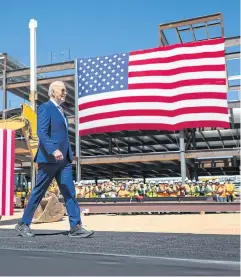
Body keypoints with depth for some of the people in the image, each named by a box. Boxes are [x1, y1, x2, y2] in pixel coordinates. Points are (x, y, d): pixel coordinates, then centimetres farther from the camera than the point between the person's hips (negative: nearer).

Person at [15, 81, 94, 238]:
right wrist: (53, 150, -31)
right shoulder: (45, 108, -7)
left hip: (63, 159, 8)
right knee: (38, 192, 2)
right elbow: (42, 133, -19)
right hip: (49, 159, -8)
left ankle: (76, 227, -1)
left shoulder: (60, 111, 20)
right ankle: (23, 224, 18)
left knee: (70, 192, -1)